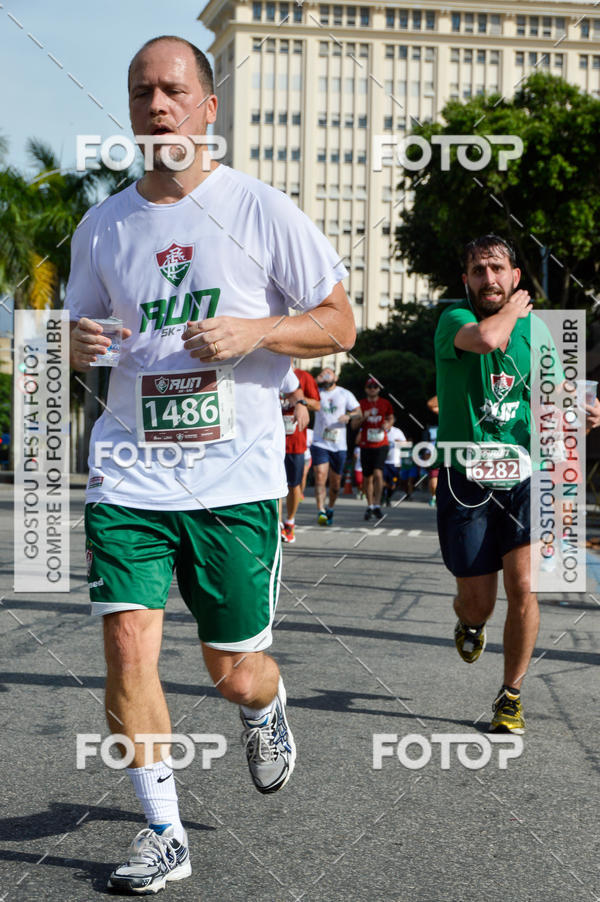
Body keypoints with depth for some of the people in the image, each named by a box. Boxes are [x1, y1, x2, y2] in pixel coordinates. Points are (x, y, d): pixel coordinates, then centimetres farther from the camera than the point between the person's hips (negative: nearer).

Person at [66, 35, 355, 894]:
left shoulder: (262, 210, -2)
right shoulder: (101, 227, 8)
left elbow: (340, 323, 2)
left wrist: (255, 331, -15)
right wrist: (80, 344, -3)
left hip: (236, 477, -2)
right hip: (130, 473, 2)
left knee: (234, 672, 5)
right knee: (128, 641, -11)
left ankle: (266, 707, 44)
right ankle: (163, 832, 5)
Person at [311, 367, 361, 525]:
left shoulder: (345, 394, 9)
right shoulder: (316, 392, 7)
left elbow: (358, 412, 5)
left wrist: (349, 415, -17)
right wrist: (317, 380, -17)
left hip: (339, 445, 2)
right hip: (320, 444, -2)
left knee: (335, 482, 8)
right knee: (320, 477, -18)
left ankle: (330, 509, 29)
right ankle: (321, 512, -23)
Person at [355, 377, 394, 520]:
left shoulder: (385, 404, 6)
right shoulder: (361, 404, 6)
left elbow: (391, 418, 19)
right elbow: (354, 424, 7)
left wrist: (388, 425, -3)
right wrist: (363, 418, -13)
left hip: (381, 445, -2)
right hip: (365, 445, 2)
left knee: (378, 473, -18)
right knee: (367, 478, 6)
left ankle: (377, 504, -11)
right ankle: (370, 506, 19)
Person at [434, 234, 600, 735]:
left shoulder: (535, 328, 7)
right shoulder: (454, 319, -6)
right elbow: (485, 337, -30)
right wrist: (515, 306, -10)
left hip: (522, 477, 2)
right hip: (466, 479, -2)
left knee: (523, 588, -13)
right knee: (477, 602, 3)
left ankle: (511, 697, 6)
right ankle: (470, 623, 43)